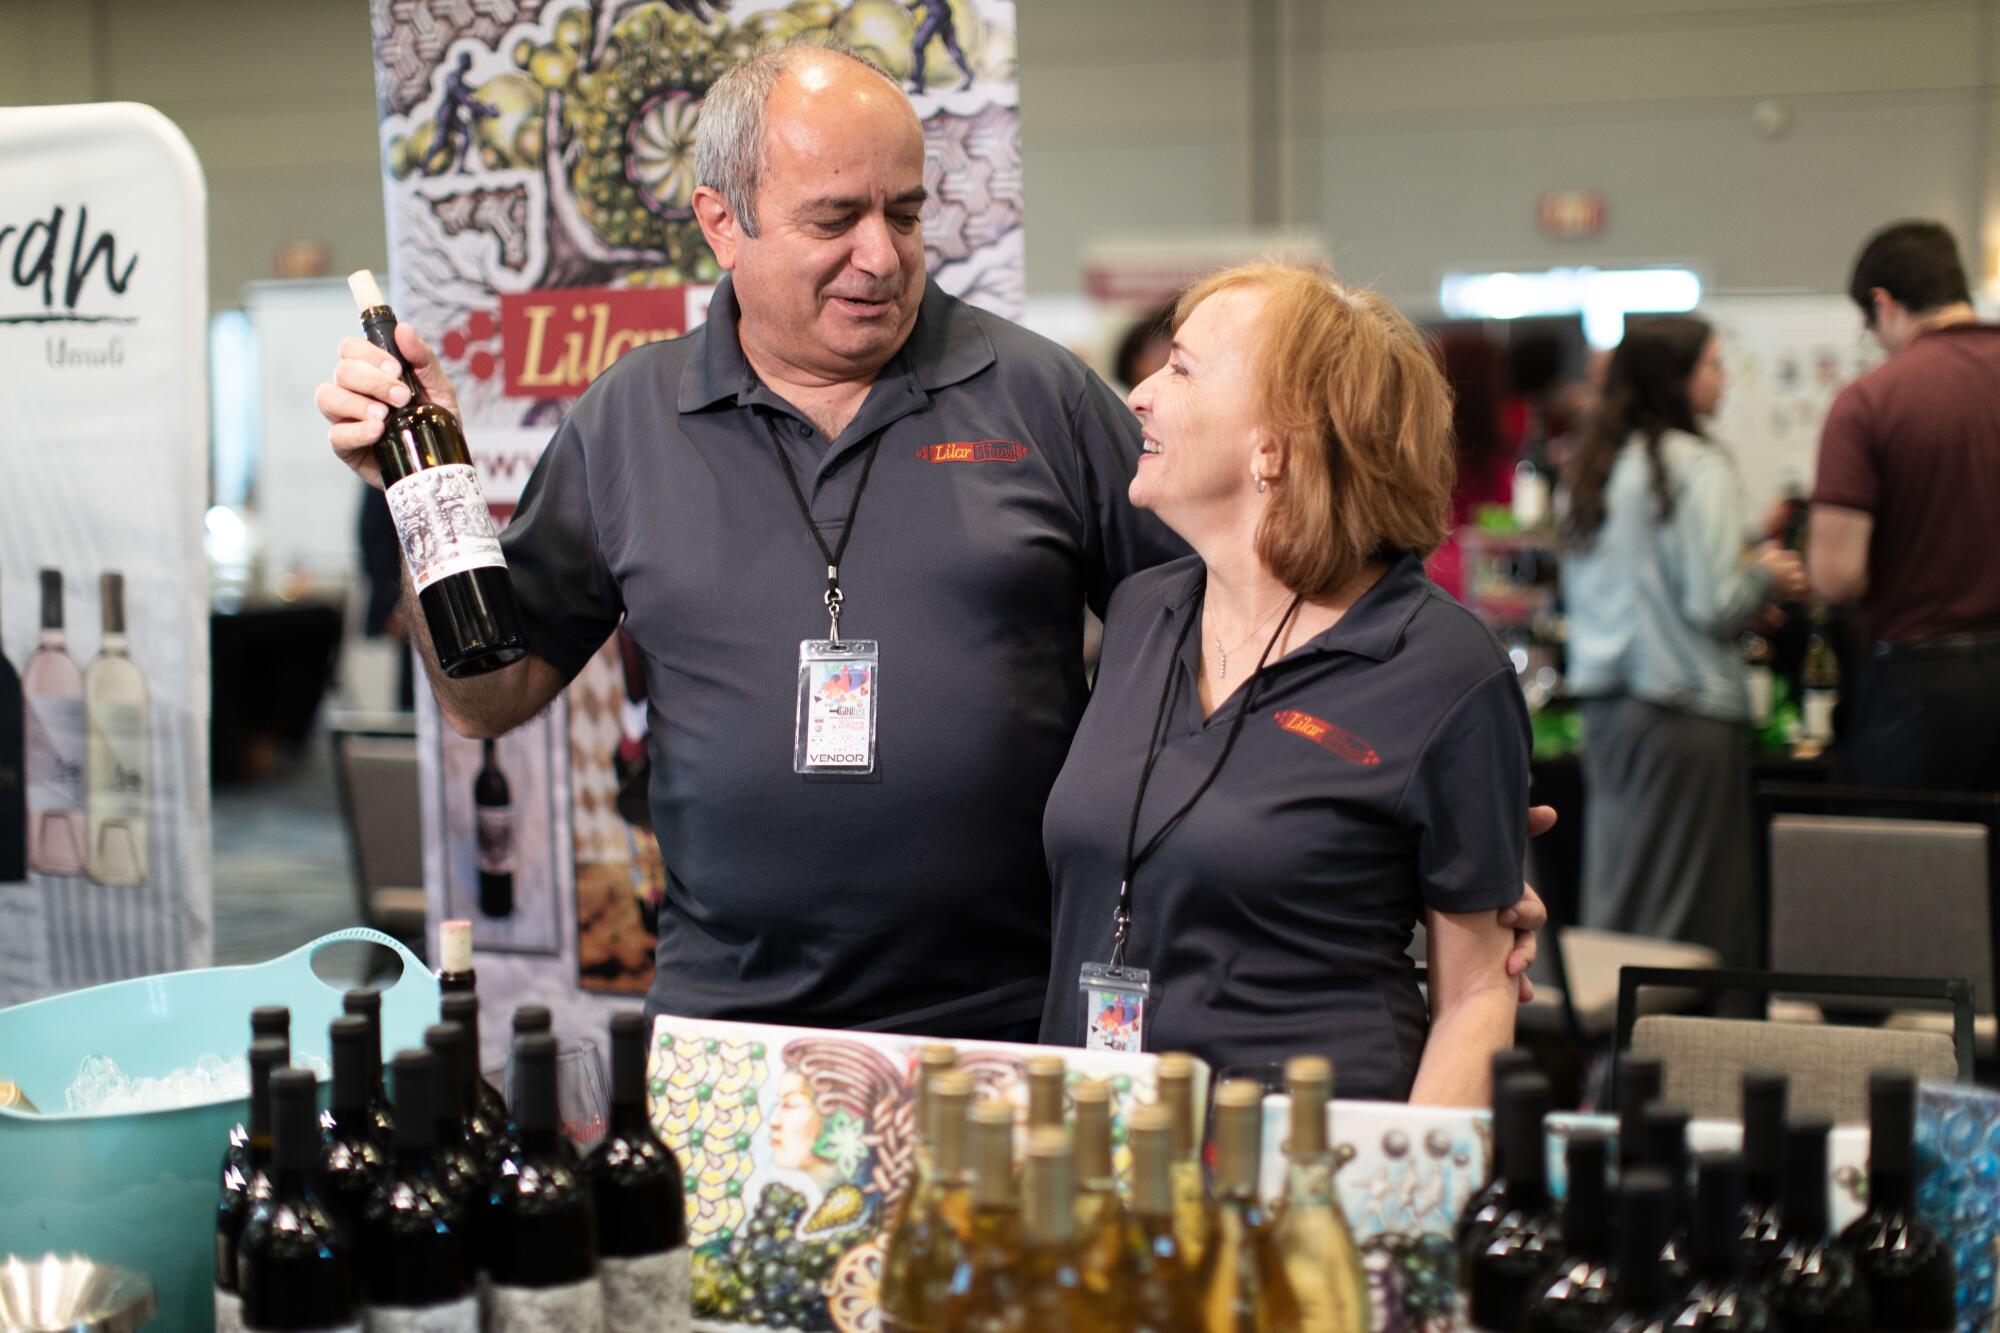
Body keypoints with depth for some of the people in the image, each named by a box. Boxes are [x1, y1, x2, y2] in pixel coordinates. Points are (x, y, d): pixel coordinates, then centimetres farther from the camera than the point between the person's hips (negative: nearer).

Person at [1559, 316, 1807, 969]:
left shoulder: (1596, 467, 11)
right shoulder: (1698, 468, -11)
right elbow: (1713, 605, -16)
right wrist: (1767, 577, 5)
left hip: (1601, 700, 8)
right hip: (1683, 709, -7)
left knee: (1611, 891, 11)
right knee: (1690, 913, -1)